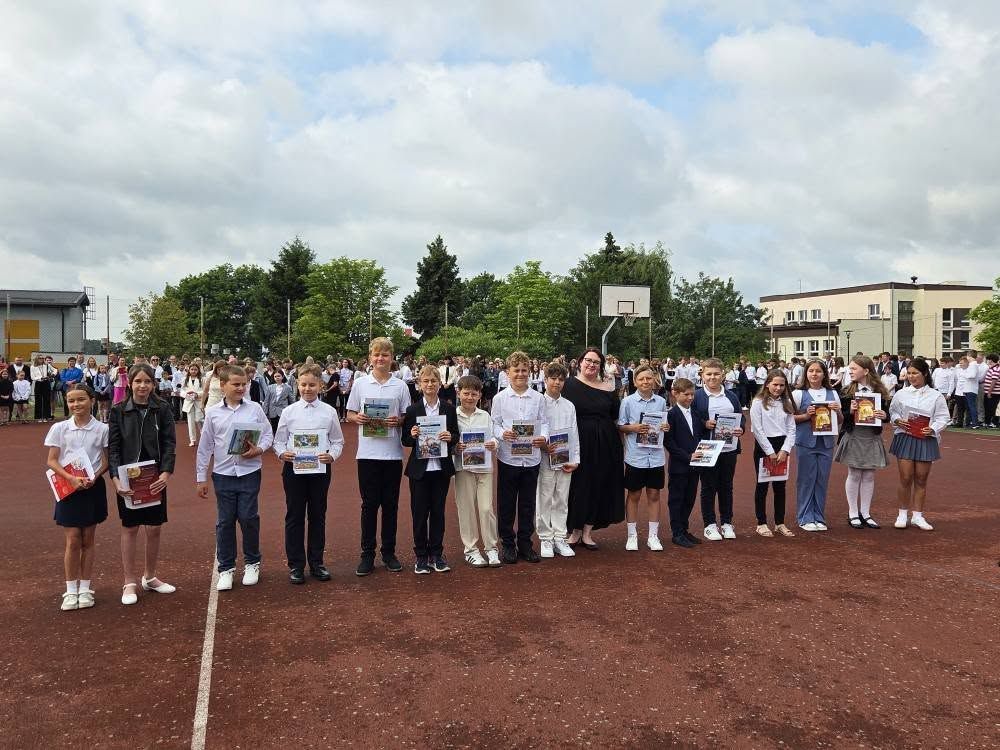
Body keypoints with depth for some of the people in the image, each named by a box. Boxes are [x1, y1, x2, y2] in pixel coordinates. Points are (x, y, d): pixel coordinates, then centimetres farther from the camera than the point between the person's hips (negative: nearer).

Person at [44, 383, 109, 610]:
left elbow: (106, 460, 2)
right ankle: (71, 591, 12)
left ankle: (85, 589, 18)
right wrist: (71, 478, -17)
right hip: (68, 488, 0)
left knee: (87, 540, 9)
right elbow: (52, 461, -2)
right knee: (73, 541, 1)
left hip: (93, 487, 0)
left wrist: (95, 477, -17)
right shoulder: (59, 428, -2)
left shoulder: (102, 429, -2)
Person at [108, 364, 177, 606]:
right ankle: (130, 583, 17)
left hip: (155, 478, 1)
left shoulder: (162, 409, -2)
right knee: (130, 528, 7)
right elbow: (113, 447, -5)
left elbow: (169, 443, -4)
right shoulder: (118, 411, -3)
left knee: (154, 529, 8)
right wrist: (116, 478, -18)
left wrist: (166, 473, -18)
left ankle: (149, 577, 27)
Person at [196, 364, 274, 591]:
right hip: (223, 474, 1)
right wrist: (200, 478, 6)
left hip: (250, 472, -1)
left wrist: (258, 450, -17)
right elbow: (205, 447, 5)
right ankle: (226, 568, 20)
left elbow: (268, 435, 4)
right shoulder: (212, 413, 1)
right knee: (225, 521, 6)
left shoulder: (255, 408, -1)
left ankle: (252, 563, 22)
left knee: (248, 518, 2)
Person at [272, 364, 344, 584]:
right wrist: (282, 453, -16)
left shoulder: (329, 412, 0)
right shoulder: (289, 411, 0)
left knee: (318, 515, 10)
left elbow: (338, 441, 3)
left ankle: (316, 562, 23)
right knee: (294, 516, 6)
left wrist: (332, 455, -15)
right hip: (293, 467, 0)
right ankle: (295, 565, 17)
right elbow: (278, 441, 4)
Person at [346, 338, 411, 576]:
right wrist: (358, 418, -14)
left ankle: (389, 552, 20)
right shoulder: (360, 383, 3)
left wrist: (398, 421, -13)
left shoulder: (400, 386, 4)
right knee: (369, 504, 4)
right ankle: (367, 554, 14)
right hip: (368, 452, -1)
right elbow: (350, 414, 7)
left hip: (393, 453, 1)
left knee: (390, 504, 8)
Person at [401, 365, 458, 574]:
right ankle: (421, 555, 17)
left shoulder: (449, 409, 3)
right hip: (419, 469, -1)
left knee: (438, 511, 9)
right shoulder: (412, 410, -1)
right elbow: (405, 441, 2)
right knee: (419, 513, 5)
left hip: (441, 468, 1)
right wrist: (412, 435, -19)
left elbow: (456, 435, 7)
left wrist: (450, 437, -14)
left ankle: (436, 554, 21)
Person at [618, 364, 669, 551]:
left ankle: (653, 536, 20)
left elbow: (664, 424, 15)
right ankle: (632, 535, 19)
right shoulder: (628, 401, -5)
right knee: (634, 495, 8)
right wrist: (633, 428, -18)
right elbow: (620, 427, -1)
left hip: (656, 456, 2)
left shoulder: (661, 401, 4)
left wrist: (666, 427, -7)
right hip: (635, 456, -2)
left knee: (654, 495, 10)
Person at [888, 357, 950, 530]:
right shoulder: (901, 394, 3)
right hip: (905, 438, 0)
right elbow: (892, 412, 10)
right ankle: (902, 514, 13)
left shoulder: (935, 396, 1)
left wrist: (933, 429, -16)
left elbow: (943, 418, 1)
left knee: (921, 480, 7)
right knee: (905, 478, -1)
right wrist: (898, 421, -10)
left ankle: (917, 516, 18)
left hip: (926, 440, 0)